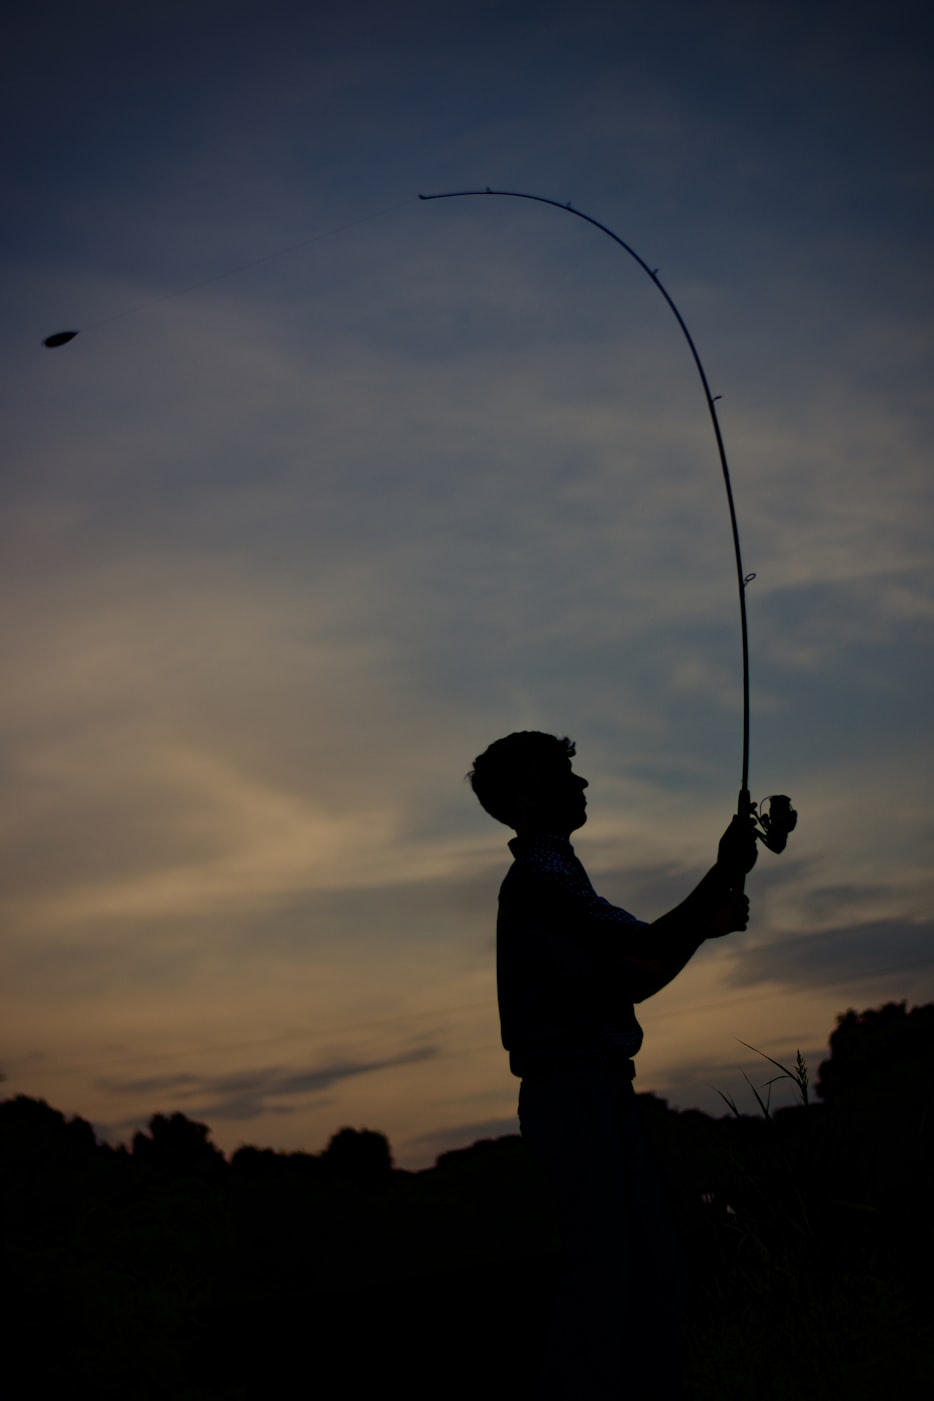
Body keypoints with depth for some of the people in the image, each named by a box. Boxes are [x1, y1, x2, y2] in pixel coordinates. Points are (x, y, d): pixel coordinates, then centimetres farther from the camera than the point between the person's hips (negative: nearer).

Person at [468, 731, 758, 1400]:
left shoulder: (551, 875, 22)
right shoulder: (539, 876, -9)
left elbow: (634, 980, 22)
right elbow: (646, 952, -17)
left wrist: (704, 923, 10)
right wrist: (723, 875, -9)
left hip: (595, 1092, 10)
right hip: (572, 1087, -10)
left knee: (655, 1270, 9)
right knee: (603, 1265, -14)